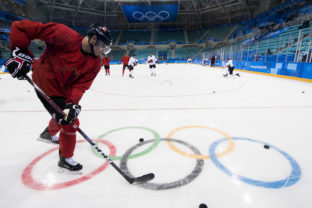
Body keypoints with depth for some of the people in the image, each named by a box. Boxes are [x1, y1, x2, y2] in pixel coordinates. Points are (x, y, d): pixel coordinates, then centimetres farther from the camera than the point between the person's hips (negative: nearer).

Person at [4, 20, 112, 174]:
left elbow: (80, 85, -16)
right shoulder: (65, 36, -27)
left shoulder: (95, 64, -10)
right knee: (70, 123, -8)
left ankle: (48, 134, 62)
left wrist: (72, 103, -31)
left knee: (66, 115, 30)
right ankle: (65, 160, 16)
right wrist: (20, 52, -29)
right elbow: (20, 27, -22)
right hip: (47, 86, -8)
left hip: (64, 88, 8)